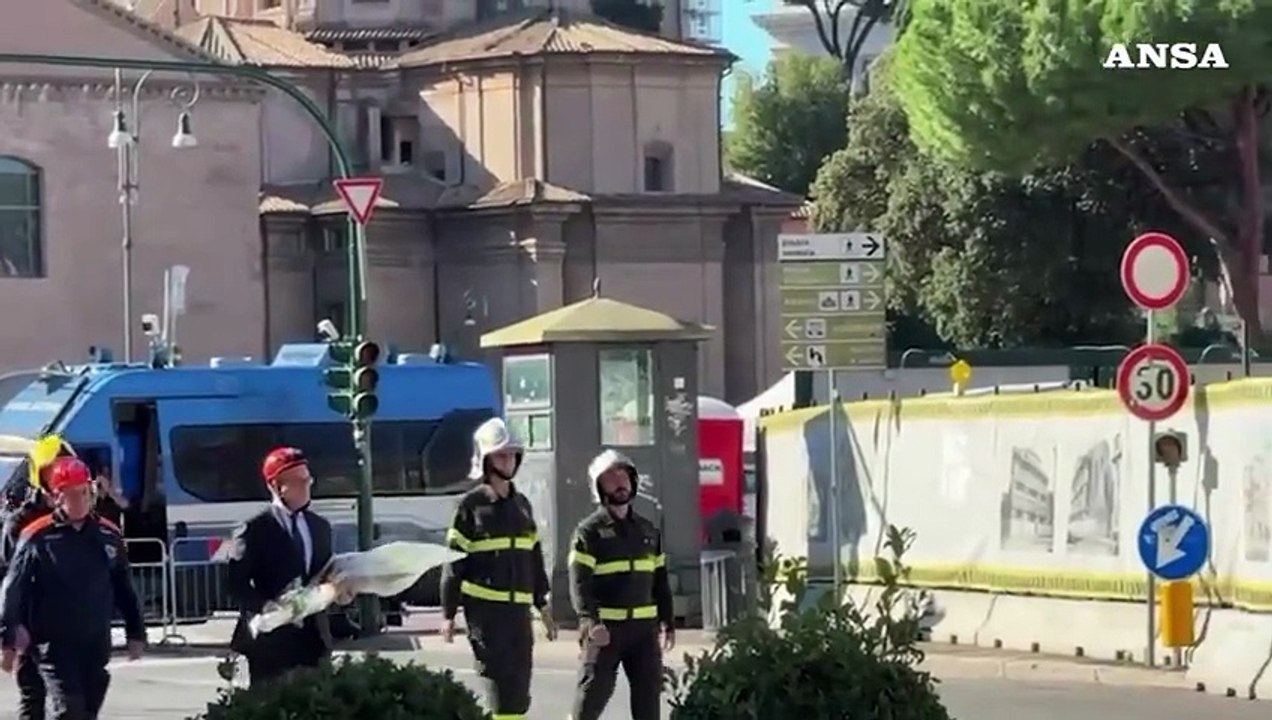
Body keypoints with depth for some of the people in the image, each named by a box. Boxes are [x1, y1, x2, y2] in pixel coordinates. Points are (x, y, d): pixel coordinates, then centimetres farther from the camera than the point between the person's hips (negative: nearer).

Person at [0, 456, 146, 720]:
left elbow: (124, 590, 14)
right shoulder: (37, 538, -8)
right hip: (55, 645, -5)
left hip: (96, 645, 5)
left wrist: (136, 634, 13)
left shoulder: (108, 535, 5)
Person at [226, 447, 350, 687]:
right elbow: (237, 585, -8)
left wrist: (337, 590, -1)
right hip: (271, 638, -5)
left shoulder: (320, 526, 15)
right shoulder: (254, 530, -5)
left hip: (313, 637, 5)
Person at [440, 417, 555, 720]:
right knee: (500, 680, -12)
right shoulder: (471, 506, -5)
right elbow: (454, 562, -6)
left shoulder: (521, 504, 14)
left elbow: (534, 558, 20)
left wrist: (543, 605, 19)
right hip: (484, 608, -6)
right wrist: (449, 615, -9)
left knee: (519, 683, 6)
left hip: (519, 608, 6)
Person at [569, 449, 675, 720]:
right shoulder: (589, 531, -4)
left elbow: (660, 580, 19)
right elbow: (579, 582, -14)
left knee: (649, 689, 5)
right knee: (594, 691, -6)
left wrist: (668, 622, 13)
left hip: (644, 627, 5)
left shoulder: (648, 530, 15)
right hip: (605, 627, -5)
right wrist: (592, 622, -27)